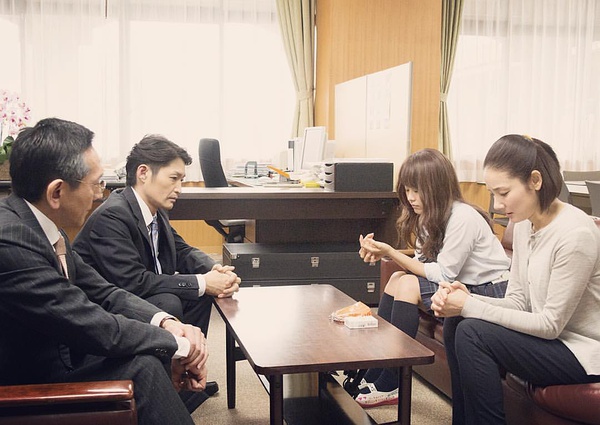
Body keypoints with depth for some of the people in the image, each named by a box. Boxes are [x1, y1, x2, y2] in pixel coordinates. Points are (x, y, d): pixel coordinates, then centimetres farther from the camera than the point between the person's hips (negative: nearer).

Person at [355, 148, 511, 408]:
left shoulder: (462, 218, -22)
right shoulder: (430, 215, 5)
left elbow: (444, 274, -21)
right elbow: (423, 265, 2)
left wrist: (391, 252, -24)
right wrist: (383, 254, -16)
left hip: (490, 292, -9)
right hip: (461, 285, 9)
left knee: (408, 285, -23)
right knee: (397, 279, -8)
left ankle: (388, 386, -12)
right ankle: (371, 374, -3)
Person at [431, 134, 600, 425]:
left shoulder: (575, 234, -23)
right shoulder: (524, 224, 2)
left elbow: (551, 323, -21)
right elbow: (518, 302, 3)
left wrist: (471, 307, -22)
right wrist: (467, 299, -16)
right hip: (551, 339, 8)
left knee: (472, 333, -21)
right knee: (456, 323, -7)